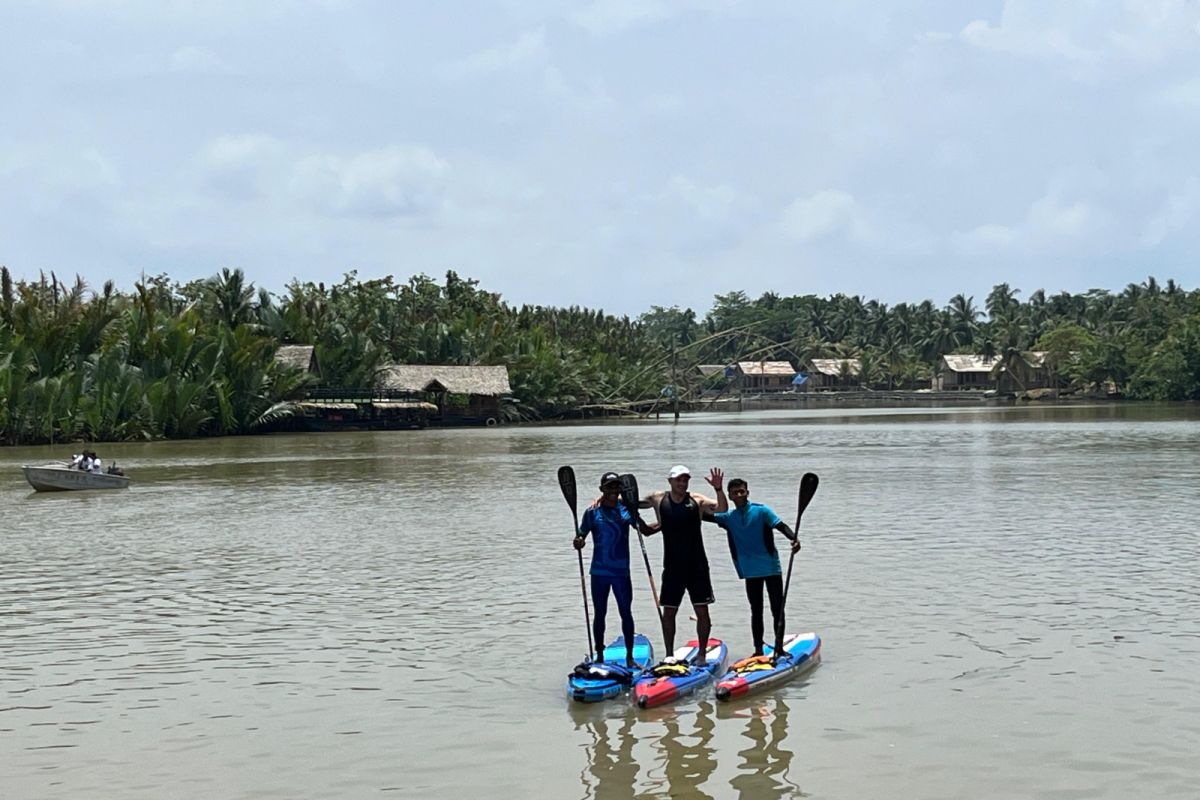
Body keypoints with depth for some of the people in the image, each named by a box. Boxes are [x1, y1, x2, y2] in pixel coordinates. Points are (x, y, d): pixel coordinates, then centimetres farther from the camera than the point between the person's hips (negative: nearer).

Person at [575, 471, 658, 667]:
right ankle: (599, 656, 17)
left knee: (626, 613, 2)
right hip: (599, 571, -1)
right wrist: (579, 542, -26)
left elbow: (645, 530, 8)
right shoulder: (593, 512, -2)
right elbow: (581, 534, -4)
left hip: (621, 571, 1)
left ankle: (629, 657, 9)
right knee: (600, 614, 8)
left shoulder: (626, 508, 3)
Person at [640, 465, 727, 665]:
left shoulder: (696, 501, -2)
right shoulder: (658, 500, 1)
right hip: (672, 566, 1)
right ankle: (669, 654, 16)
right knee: (669, 611, 6)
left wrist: (718, 489, -30)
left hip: (697, 565, -1)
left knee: (702, 610, 0)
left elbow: (722, 509, -14)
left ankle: (702, 653, 11)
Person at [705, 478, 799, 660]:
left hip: (771, 568, -4)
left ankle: (779, 648, 7)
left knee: (778, 610, 0)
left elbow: (780, 525, -15)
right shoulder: (729, 517, 6)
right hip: (751, 572, 4)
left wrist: (794, 538, -33)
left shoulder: (761, 510, -6)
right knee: (756, 612, 10)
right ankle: (758, 650, 16)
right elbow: (706, 515, 3)